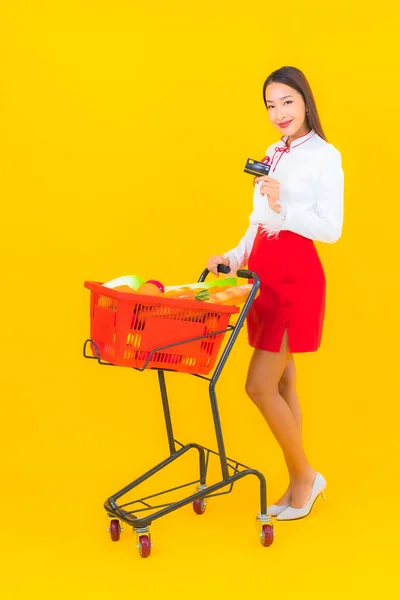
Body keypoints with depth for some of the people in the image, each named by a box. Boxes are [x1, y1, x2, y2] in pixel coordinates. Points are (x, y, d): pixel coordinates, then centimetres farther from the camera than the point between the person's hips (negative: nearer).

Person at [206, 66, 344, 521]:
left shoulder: (324, 156, -7)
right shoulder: (272, 154, 15)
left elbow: (331, 229, -13)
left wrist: (284, 208, -25)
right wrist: (232, 259, 6)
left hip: (295, 274, -7)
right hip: (264, 273, 8)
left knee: (260, 385, -9)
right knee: (281, 383, 10)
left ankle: (304, 475, 11)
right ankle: (299, 484, 22)